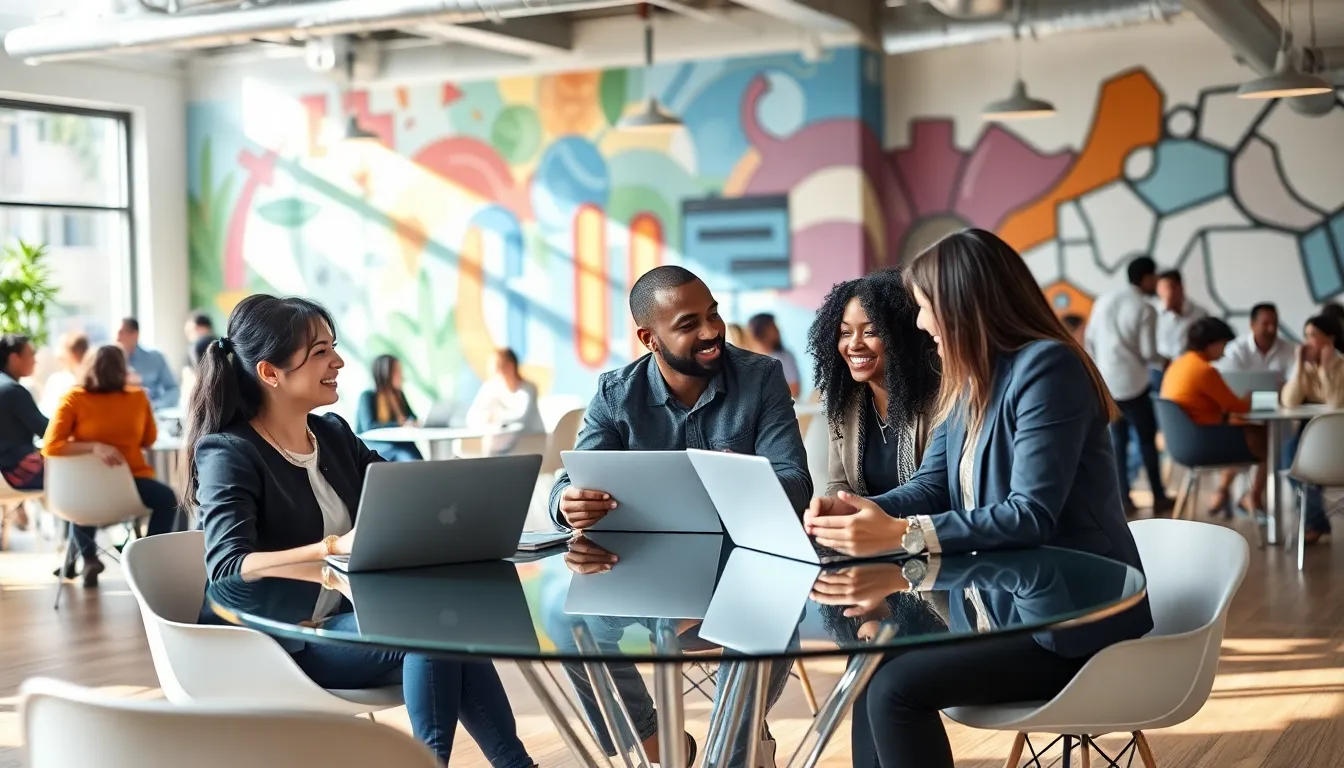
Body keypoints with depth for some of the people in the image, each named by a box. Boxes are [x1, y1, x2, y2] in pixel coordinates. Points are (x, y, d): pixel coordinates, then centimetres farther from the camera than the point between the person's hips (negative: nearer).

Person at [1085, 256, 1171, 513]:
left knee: (1117, 441, 10)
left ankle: (1123, 499, 10)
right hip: (1133, 384, -5)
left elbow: (1090, 339, 10)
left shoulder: (1103, 300, 7)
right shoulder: (1145, 309, -11)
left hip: (1106, 383, 5)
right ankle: (1158, 497, 17)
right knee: (1147, 440, 9)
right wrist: (1164, 363, 9)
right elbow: (1148, 352, -12)